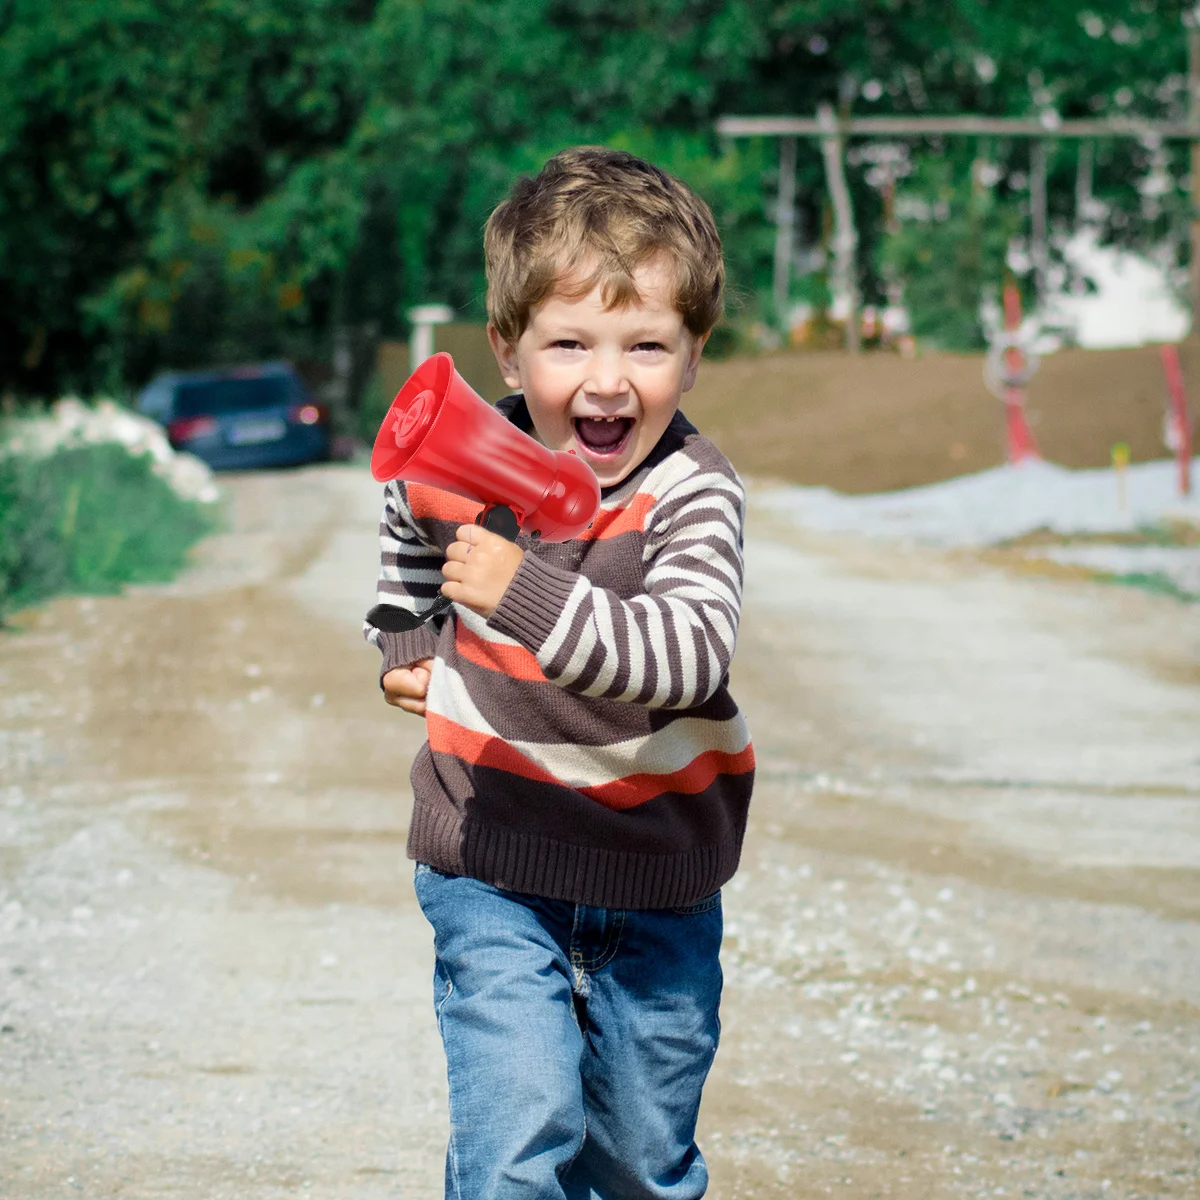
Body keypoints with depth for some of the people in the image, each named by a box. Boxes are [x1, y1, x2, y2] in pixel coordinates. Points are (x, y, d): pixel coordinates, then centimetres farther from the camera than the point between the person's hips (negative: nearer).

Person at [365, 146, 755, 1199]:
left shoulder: (692, 495, -18)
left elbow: (686, 656, -37)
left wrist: (526, 593, -44)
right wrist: (406, 644, 10)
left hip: (656, 877, 0)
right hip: (493, 866, 0)